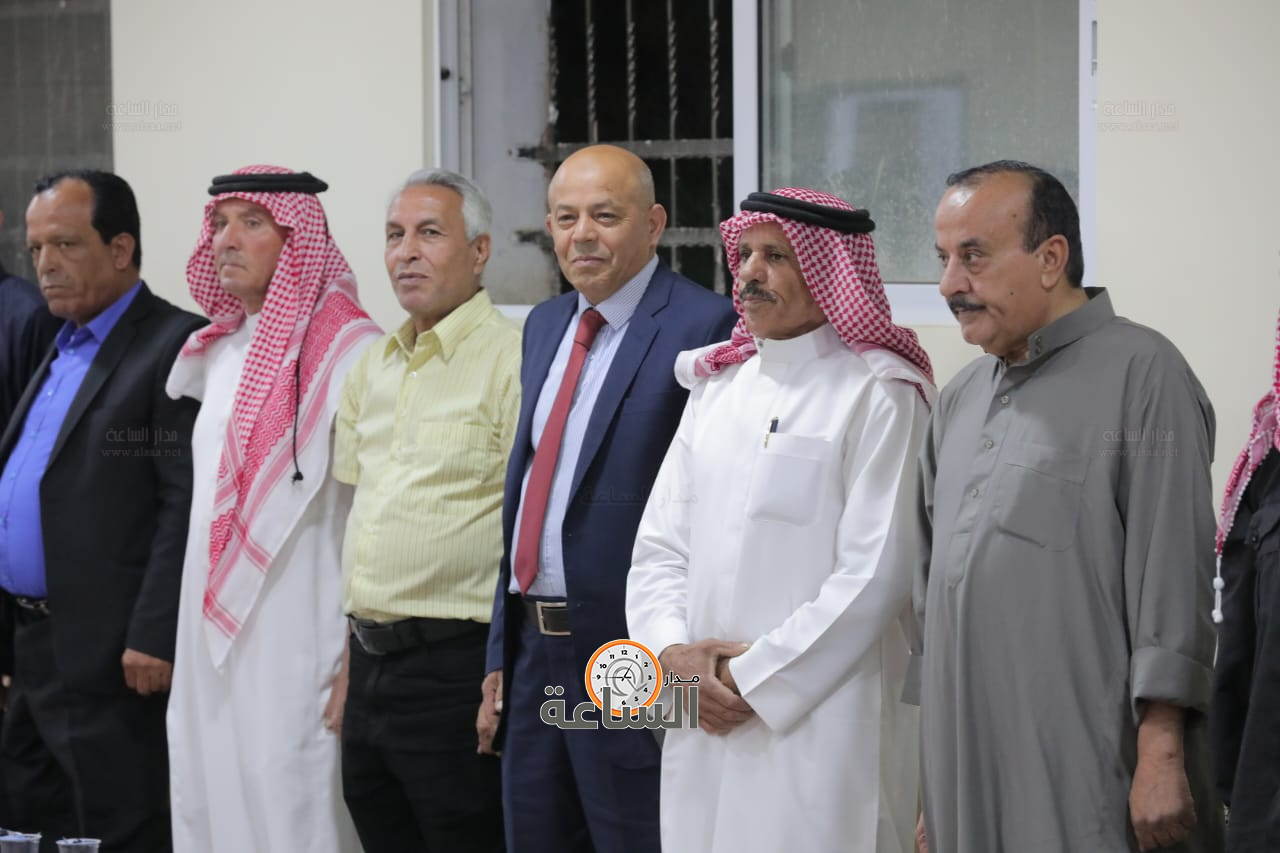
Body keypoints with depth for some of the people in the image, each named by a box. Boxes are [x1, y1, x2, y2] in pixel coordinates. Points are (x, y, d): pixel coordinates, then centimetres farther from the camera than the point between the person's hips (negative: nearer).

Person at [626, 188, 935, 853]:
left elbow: (874, 578, -13)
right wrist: (671, 653, -5)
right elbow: (660, 546, 13)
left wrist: (752, 679, -12)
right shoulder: (717, 385, 15)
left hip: (820, 732, -6)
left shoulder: (879, 397, -6)